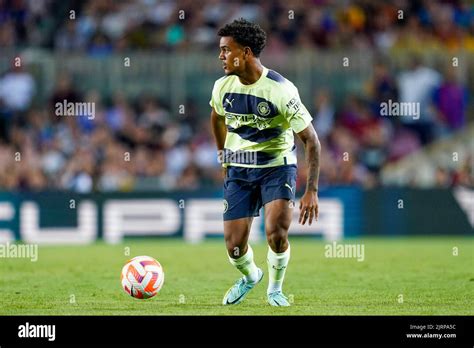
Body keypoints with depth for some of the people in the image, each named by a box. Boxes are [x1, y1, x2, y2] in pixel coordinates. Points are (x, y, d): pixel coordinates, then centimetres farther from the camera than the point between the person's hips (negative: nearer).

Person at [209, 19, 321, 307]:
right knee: (234, 247, -3)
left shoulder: (280, 90, -20)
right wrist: (223, 157, 23)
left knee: (276, 234, -24)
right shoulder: (223, 86, -5)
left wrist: (312, 191, -21)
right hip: (238, 170, 4)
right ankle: (250, 276, 34)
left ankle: (275, 288, 6)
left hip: (278, 167, -4)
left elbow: (312, 141, -16)